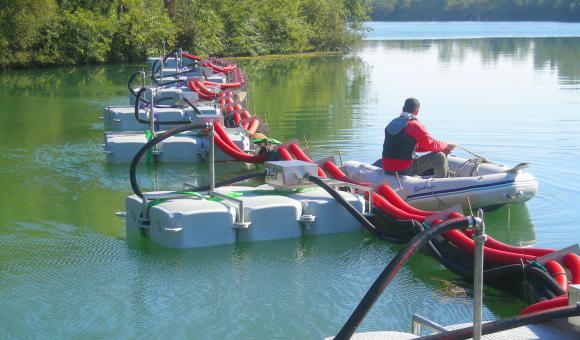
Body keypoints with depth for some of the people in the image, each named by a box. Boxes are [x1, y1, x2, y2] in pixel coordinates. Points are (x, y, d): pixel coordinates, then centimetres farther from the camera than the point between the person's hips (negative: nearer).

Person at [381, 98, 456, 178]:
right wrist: (447, 145, 14)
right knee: (440, 157, -3)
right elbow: (431, 144, -7)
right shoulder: (414, 125, -12)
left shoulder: (392, 123, 15)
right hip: (404, 170, -9)